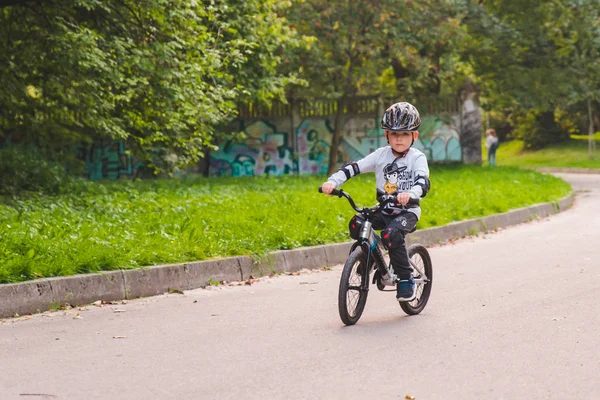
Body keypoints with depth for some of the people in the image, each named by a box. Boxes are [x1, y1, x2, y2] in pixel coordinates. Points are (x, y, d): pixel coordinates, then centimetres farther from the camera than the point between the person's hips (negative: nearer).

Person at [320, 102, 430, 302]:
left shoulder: (417, 158, -6)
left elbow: (423, 182, -23)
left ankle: (406, 279, -16)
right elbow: (354, 167, -4)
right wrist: (333, 182, -20)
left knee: (391, 234, -33)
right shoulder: (381, 155, 4)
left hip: (407, 211, -5)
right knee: (356, 224, -20)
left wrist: (409, 194, -45)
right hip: (384, 210, 5)